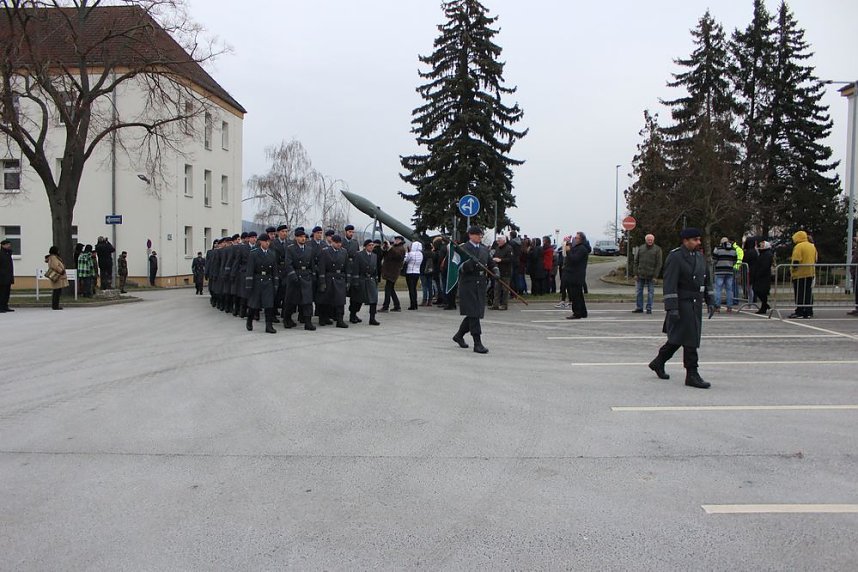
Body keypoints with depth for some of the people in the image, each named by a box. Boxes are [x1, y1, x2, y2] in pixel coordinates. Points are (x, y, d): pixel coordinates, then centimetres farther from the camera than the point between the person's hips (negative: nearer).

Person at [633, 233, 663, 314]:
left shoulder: (657, 250, -1)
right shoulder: (640, 248, 8)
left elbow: (659, 264, -4)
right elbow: (636, 261, 10)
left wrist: (655, 276, -10)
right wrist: (636, 274, 2)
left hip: (651, 276, -3)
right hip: (640, 275, 3)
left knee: (650, 293, 2)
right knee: (639, 292, 6)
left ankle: (649, 308, 10)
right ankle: (639, 308, 14)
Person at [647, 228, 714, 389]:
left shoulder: (700, 257, 13)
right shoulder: (675, 257, -13)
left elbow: (706, 280, 21)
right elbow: (669, 284, -18)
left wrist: (710, 301, 15)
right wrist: (672, 308, -23)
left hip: (696, 304, 8)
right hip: (682, 304, -8)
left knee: (678, 338, 14)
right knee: (690, 339, -7)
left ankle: (658, 363, 30)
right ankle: (692, 375, 0)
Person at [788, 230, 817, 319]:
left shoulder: (798, 246, -13)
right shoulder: (812, 246, 13)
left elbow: (796, 261, -18)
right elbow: (815, 260, 17)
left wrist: (792, 270, -8)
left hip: (800, 274, -7)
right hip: (810, 273, 8)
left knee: (799, 294, -3)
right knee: (808, 293, 10)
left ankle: (799, 312, -4)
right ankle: (809, 312, 11)